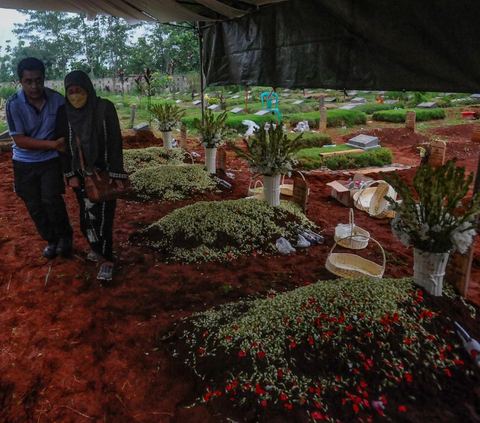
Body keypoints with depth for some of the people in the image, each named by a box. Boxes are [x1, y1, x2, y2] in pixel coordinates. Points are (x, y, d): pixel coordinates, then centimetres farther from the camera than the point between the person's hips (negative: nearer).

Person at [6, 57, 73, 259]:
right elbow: (20, 140, -18)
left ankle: (65, 236, 13)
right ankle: (51, 240, 28)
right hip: (25, 163, 1)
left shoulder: (57, 99, -12)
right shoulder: (13, 104, -16)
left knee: (51, 200, -12)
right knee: (34, 206, 8)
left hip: (51, 160, -1)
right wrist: (54, 144, -24)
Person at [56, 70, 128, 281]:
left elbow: (115, 142, -12)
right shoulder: (64, 113, -2)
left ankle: (106, 258, 9)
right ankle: (98, 249, 33)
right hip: (81, 174, 4)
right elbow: (64, 145, 5)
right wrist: (70, 174, 1)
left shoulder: (105, 108, -14)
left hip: (103, 171, -4)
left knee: (101, 215, -5)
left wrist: (116, 174, -14)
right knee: (87, 215, 11)